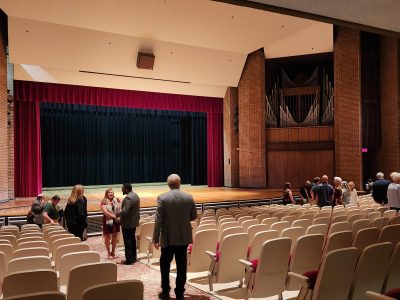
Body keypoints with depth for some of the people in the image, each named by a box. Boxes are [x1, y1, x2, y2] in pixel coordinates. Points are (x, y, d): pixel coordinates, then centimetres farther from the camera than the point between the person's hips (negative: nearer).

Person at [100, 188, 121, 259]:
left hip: (116, 221, 4)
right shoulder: (104, 202, -8)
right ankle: (109, 253, 18)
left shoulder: (117, 200, 4)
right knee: (107, 237, 5)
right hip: (108, 221, -4)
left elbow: (120, 208, 2)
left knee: (115, 236, 11)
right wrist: (114, 216, -23)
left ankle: (113, 252, 25)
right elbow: (105, 212, -17)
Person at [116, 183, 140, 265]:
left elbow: (124, 211, -28)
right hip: (134, 222, 10)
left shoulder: (128, 198, -23)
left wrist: (117, 214, -12)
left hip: (127, 223, -10)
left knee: (128, 241, -1)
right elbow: (137, 209, 16)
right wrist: (137, 218, 23)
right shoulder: (135, 195, 8)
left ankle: (129, 260, 4)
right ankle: (133, 257, 25)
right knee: (132, 240, 17)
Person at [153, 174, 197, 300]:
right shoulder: (189, 197, -4)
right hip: (184, 237, 2)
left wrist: (155, 238, -6)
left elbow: (158, 220, -13)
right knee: (181, 266, 11)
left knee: (165, 265, 14)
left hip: (168, 238, -2)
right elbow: (194, 216, 5)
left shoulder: (162, 198, -12)